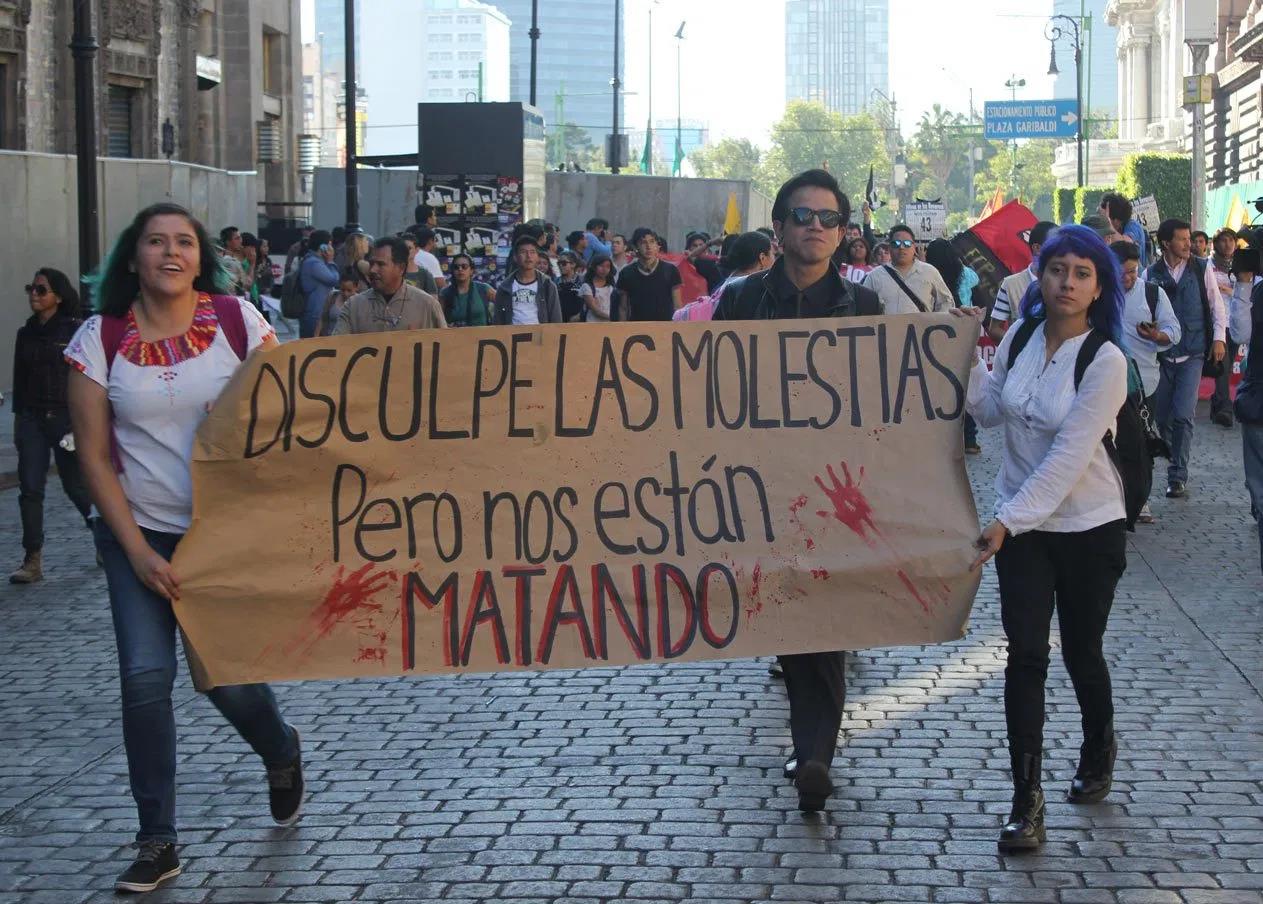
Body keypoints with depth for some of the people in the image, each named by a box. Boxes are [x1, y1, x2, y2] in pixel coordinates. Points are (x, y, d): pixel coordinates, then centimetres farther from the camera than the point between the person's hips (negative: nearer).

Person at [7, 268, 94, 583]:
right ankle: (32, 561, 0)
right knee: (29, 489, -2)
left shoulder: (75, 330, -5)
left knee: (76, 485, 3)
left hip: (66, 416, -4)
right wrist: (18, 419, 13)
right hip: (32, 419, 5)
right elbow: (19, 380, 15)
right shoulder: (25, 333, 10)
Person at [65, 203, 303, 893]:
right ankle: (156, 842, 1)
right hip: (137, 532, 0)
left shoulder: (237, 321, -4)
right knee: (145, 676, -10)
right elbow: (93, 456, -3)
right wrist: (137, 551, -8)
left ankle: (282, 756, 35)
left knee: (228, 675, 0)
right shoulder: (100, 339, -4)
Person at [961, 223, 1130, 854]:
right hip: (1021, 524, 3)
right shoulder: (1020, 337, -1)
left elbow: (1069, 456, -21)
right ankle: (1026, 802, -2)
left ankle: (1098, 749, 42)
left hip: (1088, 526, -3)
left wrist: (1007, 521, -24)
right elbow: (991, 412, 9)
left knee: (1081, 652, 11)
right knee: (1025, 656, -5)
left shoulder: (1105, 361, -17)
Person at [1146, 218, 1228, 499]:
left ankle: (1178, 476, -7)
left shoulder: (1202, 270, 2)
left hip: (1192, 354, -1)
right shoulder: (1151, 274, 1)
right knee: (1161, 417, 6)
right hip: (1160, 355, 1)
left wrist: (1219, 338, 0)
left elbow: (1216, 306, 7)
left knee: (1183, 415, -12)